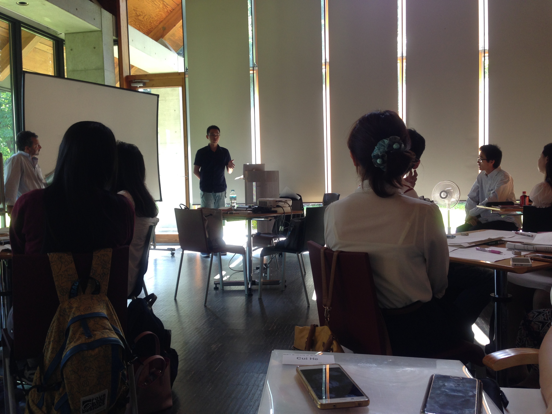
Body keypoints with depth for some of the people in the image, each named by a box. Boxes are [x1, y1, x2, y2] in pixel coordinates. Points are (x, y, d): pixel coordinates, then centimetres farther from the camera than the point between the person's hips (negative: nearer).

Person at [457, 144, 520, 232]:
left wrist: (471, 214, -14)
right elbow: (471, 199, 8)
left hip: (505, 223, -7)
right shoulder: (482, 176, 9)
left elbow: (491, 202, -22)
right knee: (460, 230, -15)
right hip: (485, 220, 7)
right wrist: (469, 216, -10)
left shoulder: (504, 178, -14)